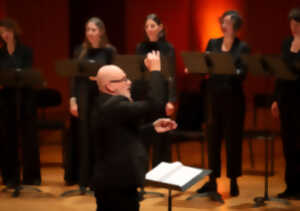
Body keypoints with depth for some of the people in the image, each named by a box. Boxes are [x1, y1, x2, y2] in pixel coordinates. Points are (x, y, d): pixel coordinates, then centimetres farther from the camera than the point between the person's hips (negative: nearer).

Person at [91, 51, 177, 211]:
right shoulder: (115, 106, -21)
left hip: (108, 182, 10)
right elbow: (154, 103, -27)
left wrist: (152, 128, 8)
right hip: (119, 184, -10)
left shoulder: (106, 105, 11)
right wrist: (155, 70, -16)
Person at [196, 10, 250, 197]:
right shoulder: (213, 44, 11)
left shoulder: (242, 48, 0)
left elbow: (242, 74, -9)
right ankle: (212, 181, 15)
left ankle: (234, 182, 12)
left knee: (233, 139, 2)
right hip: (214, 96, 3)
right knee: (213, 138, 7)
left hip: (233, 98, -3)